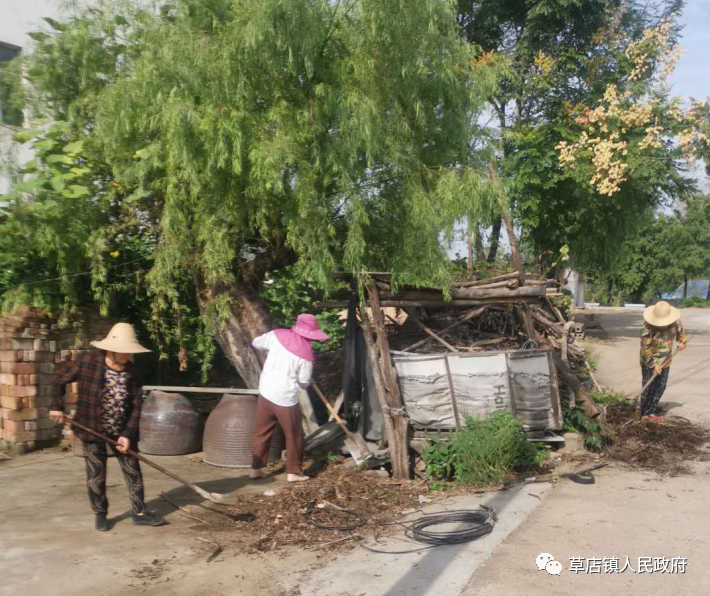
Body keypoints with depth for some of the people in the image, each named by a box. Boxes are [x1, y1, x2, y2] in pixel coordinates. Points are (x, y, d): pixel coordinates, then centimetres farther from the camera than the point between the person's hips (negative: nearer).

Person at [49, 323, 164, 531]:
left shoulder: (132, 372, -8)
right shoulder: (87, 362, -16)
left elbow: (135, 406, -6)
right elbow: (59, 379, -2)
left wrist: (128, 434, -13)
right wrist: (57, 406, -6)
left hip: (121, 431, 3)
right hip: (93, 429, -3)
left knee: (133, 471, 7)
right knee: (96, 475, 7)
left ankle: (140, 512, 19)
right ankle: (100, 515, 24)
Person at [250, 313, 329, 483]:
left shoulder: (278, 335, -4)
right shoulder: (306, 354, -13)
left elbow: (256, 343, 12)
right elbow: (303, 384, -4)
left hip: (266, 392, 5)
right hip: (286, 398, -5)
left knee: (262, 432, 17)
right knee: (294, 436, 12)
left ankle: (256, 469, 25)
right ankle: (294, 472, 19)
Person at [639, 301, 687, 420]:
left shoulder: (674, 322, -13)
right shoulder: (648, 327, -27)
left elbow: (680, 330, 14)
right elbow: (645, 348, -24)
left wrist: (682, 341, 6)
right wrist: (653, 365, -23)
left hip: (665, 361, 5)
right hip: (649, 361, -5)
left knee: (660, 387, 8)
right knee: (648, 388, -2)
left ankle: (652, 411, 20)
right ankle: (644, 413, 9)